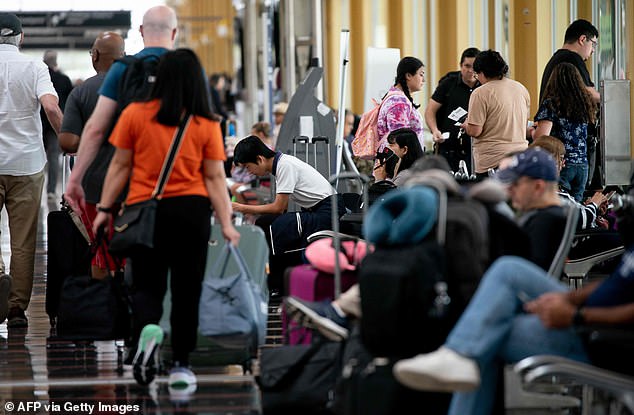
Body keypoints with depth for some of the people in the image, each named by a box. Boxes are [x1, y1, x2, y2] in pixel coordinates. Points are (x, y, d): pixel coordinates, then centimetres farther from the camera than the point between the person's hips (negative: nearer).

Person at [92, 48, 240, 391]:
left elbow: (120, 166, -1)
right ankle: (180, 365, 10)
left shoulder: (135, 115, -3)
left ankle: (147, 328, -22)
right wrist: (226, 224, -3)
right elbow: (215, 178, -4)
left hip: (145, 209, 0)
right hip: (192, 210, 0)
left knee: (148, 286, 9)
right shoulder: (207, 124, -1)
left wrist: (104, 208, 6)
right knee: (187, 292, 11)